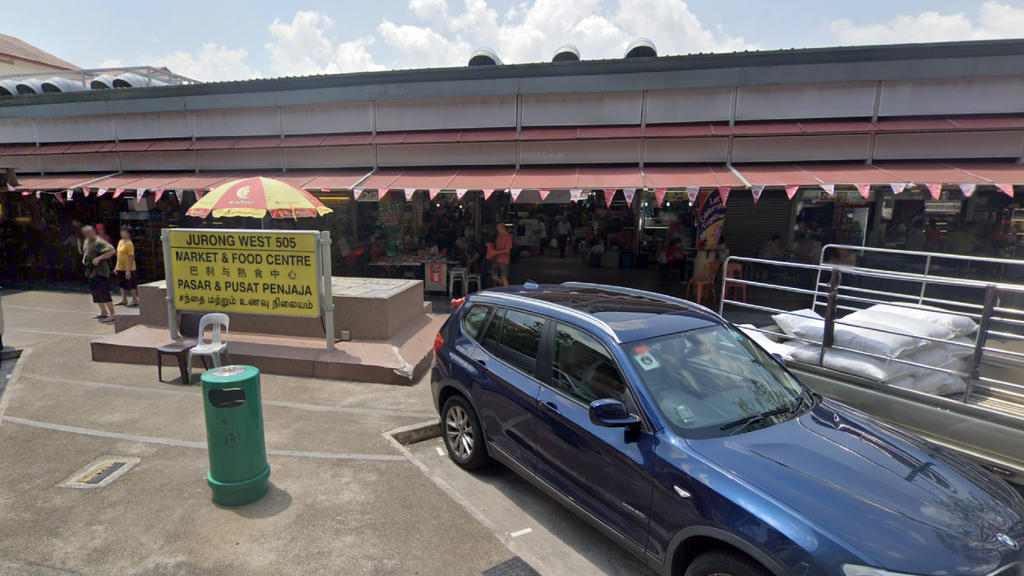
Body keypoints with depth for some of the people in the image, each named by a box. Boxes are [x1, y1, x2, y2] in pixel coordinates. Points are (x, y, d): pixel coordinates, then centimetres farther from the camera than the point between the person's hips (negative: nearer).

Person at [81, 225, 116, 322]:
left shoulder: (99, 242, -16)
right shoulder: (87, 241, 14)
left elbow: (112, 251, -27)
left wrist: (99, 258, -28)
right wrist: (84, 258, 14)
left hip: (100, 271, -10)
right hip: (91, 271, 10)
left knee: (103, 292, -13)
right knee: (94, 291, 15)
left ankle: (112, 315, -11)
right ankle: (103, 312, 26)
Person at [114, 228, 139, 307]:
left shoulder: (129, 244, -16)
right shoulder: (120, 242, 11)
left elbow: (131, 257, -19)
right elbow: (119, 255, 19)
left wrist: (128, 270, -22)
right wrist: (116, 267, 18)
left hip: (128, 269, -9)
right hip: (120, 268, 9)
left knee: (132, 285, 0)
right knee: (122, 285, 15)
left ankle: (135, 301, 8)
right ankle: (124, 300, 26)